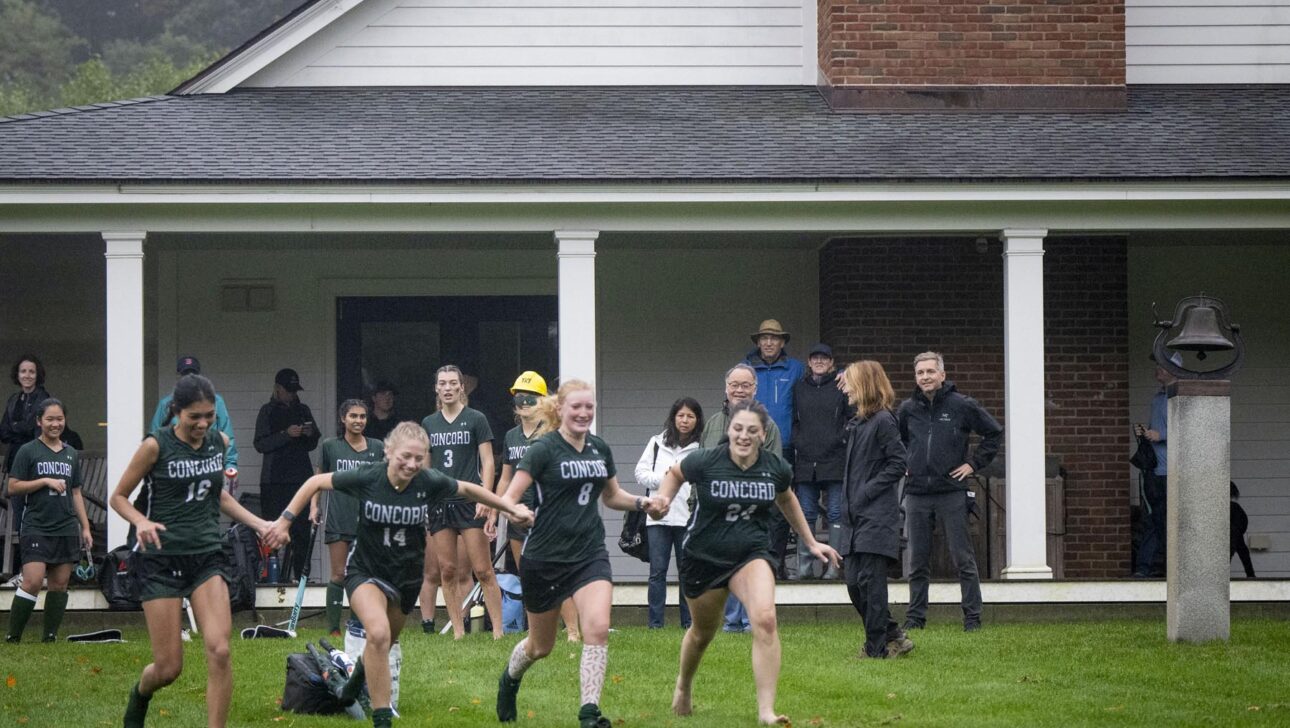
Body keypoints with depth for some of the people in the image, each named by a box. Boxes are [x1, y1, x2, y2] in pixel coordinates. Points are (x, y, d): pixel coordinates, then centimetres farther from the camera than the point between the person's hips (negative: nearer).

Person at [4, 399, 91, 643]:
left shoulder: (71, 454, 15)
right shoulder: (28, 451, 0)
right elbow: (13, 486, -4)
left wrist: (85, 527, 15)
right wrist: (46, 481, -12)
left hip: (67, 528, 5)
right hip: (37, 528, -5)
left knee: (60, 583, 4)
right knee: (33, 581, -14)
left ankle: (50, 636, 11)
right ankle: (13, 636, -6)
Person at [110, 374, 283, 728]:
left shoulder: (220, 442, 5)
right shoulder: (156, 446, -9)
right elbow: (119, 497, -1)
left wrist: (259, 524, 14)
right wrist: (141, 522, -20)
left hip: (206, 556, 4)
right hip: (161, 560, -4)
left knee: (219, 650, -17)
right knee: (169, 667, -2)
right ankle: (139, 695, 34)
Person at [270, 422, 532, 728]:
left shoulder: (430, 482, -16)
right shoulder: (367, 478, -21)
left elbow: (468, 490, 3)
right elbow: (316, 483, -8)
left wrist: (512, 509, 7)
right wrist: (286, 519, -11)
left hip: (407, 575, 3)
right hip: (366, 572, -3)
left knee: (385, 643, 19)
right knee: (379, 634, -28)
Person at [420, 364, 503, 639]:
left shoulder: (476, 420, 1)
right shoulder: (429, 424, 13)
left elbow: (487, 462, -1)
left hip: (469, 501, -4)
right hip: (439, 503, 4)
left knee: (483, 570, -8)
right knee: (447, 571, 2)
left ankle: (498, 630, -7)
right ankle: (458, 631, 7)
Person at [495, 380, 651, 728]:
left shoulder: (600, 448, 6)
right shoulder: (544, 449, -11)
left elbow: (612, 496, 21)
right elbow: (510, 496, -17)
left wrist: (641, 502, 3)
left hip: (590, 555, 3)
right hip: (545, 559, -3)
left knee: (597, 629, -20)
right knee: (541, 646, 13)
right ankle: (509, 680, 47)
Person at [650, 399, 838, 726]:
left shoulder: (777, 468, -8)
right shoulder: (705, 462, -16)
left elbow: (786, 500, 15)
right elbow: (675, 473, 6)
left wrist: (811, 542, 19)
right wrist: (663, 499, -13)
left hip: (752, 554, 1)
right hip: (703, 559, -1)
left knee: (765, 619, -25)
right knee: (703, 631, 18)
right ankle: (683, 687, 53)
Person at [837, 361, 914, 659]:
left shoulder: (883, 421, -10)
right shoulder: (858, 423, 17)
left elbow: (898, 464, -14)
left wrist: (867, 492, -16)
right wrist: (850, 496, 10)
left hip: (877, 517, -9)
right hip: (855, 517, 9)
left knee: (870, 581, -8)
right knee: (854, 583, 7)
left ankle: (877, 646, -2)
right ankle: (893, 637, 17)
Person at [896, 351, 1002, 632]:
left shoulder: (962, 405, -3)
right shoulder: (908, 409, 7)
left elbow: (994, 433, 5)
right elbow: (894, 439, 27)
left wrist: (974, 464, 0)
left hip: (951, 492, -3)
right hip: (916, 493, 3)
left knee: (963, 559, -2)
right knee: (917, 561, 7)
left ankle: (972, 617, 3)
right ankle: (915, 617, 14)